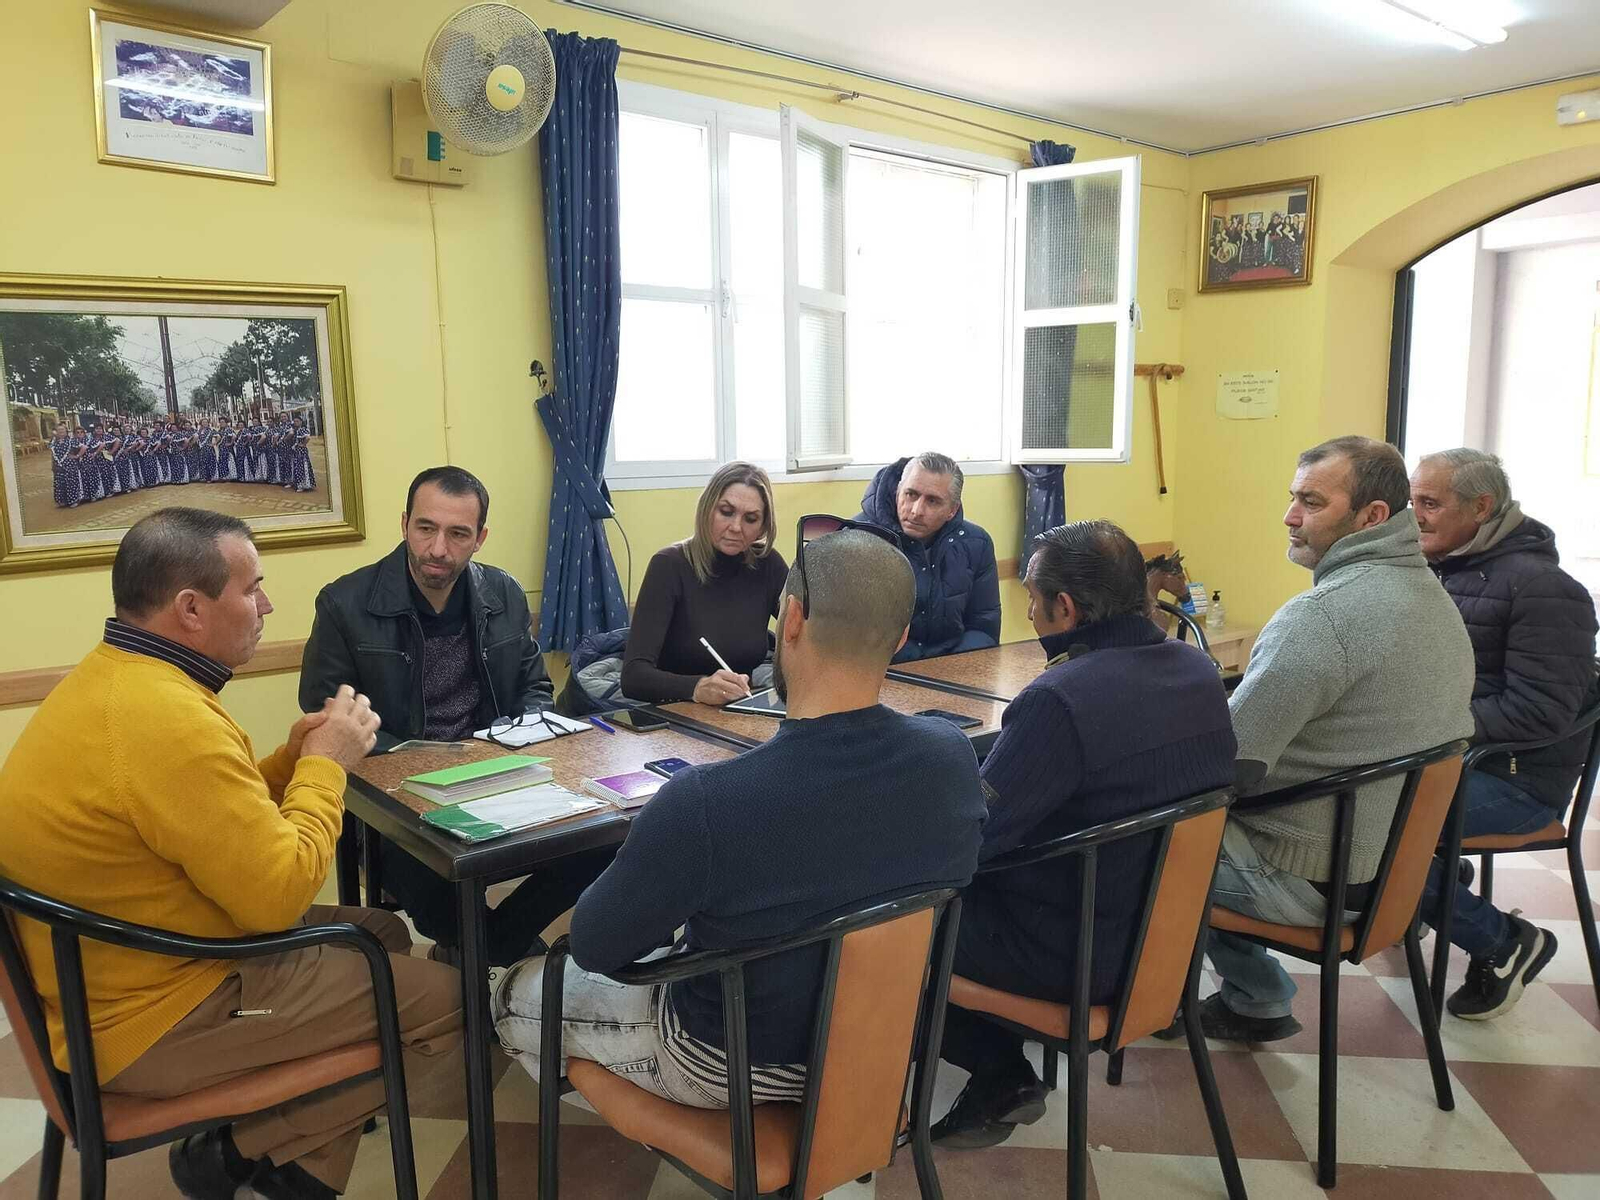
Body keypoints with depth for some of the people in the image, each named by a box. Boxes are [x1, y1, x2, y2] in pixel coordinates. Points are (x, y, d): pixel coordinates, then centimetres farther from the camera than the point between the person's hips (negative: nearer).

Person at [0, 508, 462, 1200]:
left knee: (381, 934, 19)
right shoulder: (168, 720, -30)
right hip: (151, 1024, -10)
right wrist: (325, 762, -12)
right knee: (443, 999, -5)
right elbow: (278, 894, -25)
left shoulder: (107, 678, 4)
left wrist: (295, 757, 1)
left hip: (111, 975, 10)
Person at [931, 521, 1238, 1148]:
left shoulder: (1059, 699, -29)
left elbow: (970, 836, -23)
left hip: (1079, 956, -8)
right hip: (1168, 929, 9)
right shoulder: (1198, 668, -2)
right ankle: (1002, 1079, 23)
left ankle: (1001, 1074, 15)